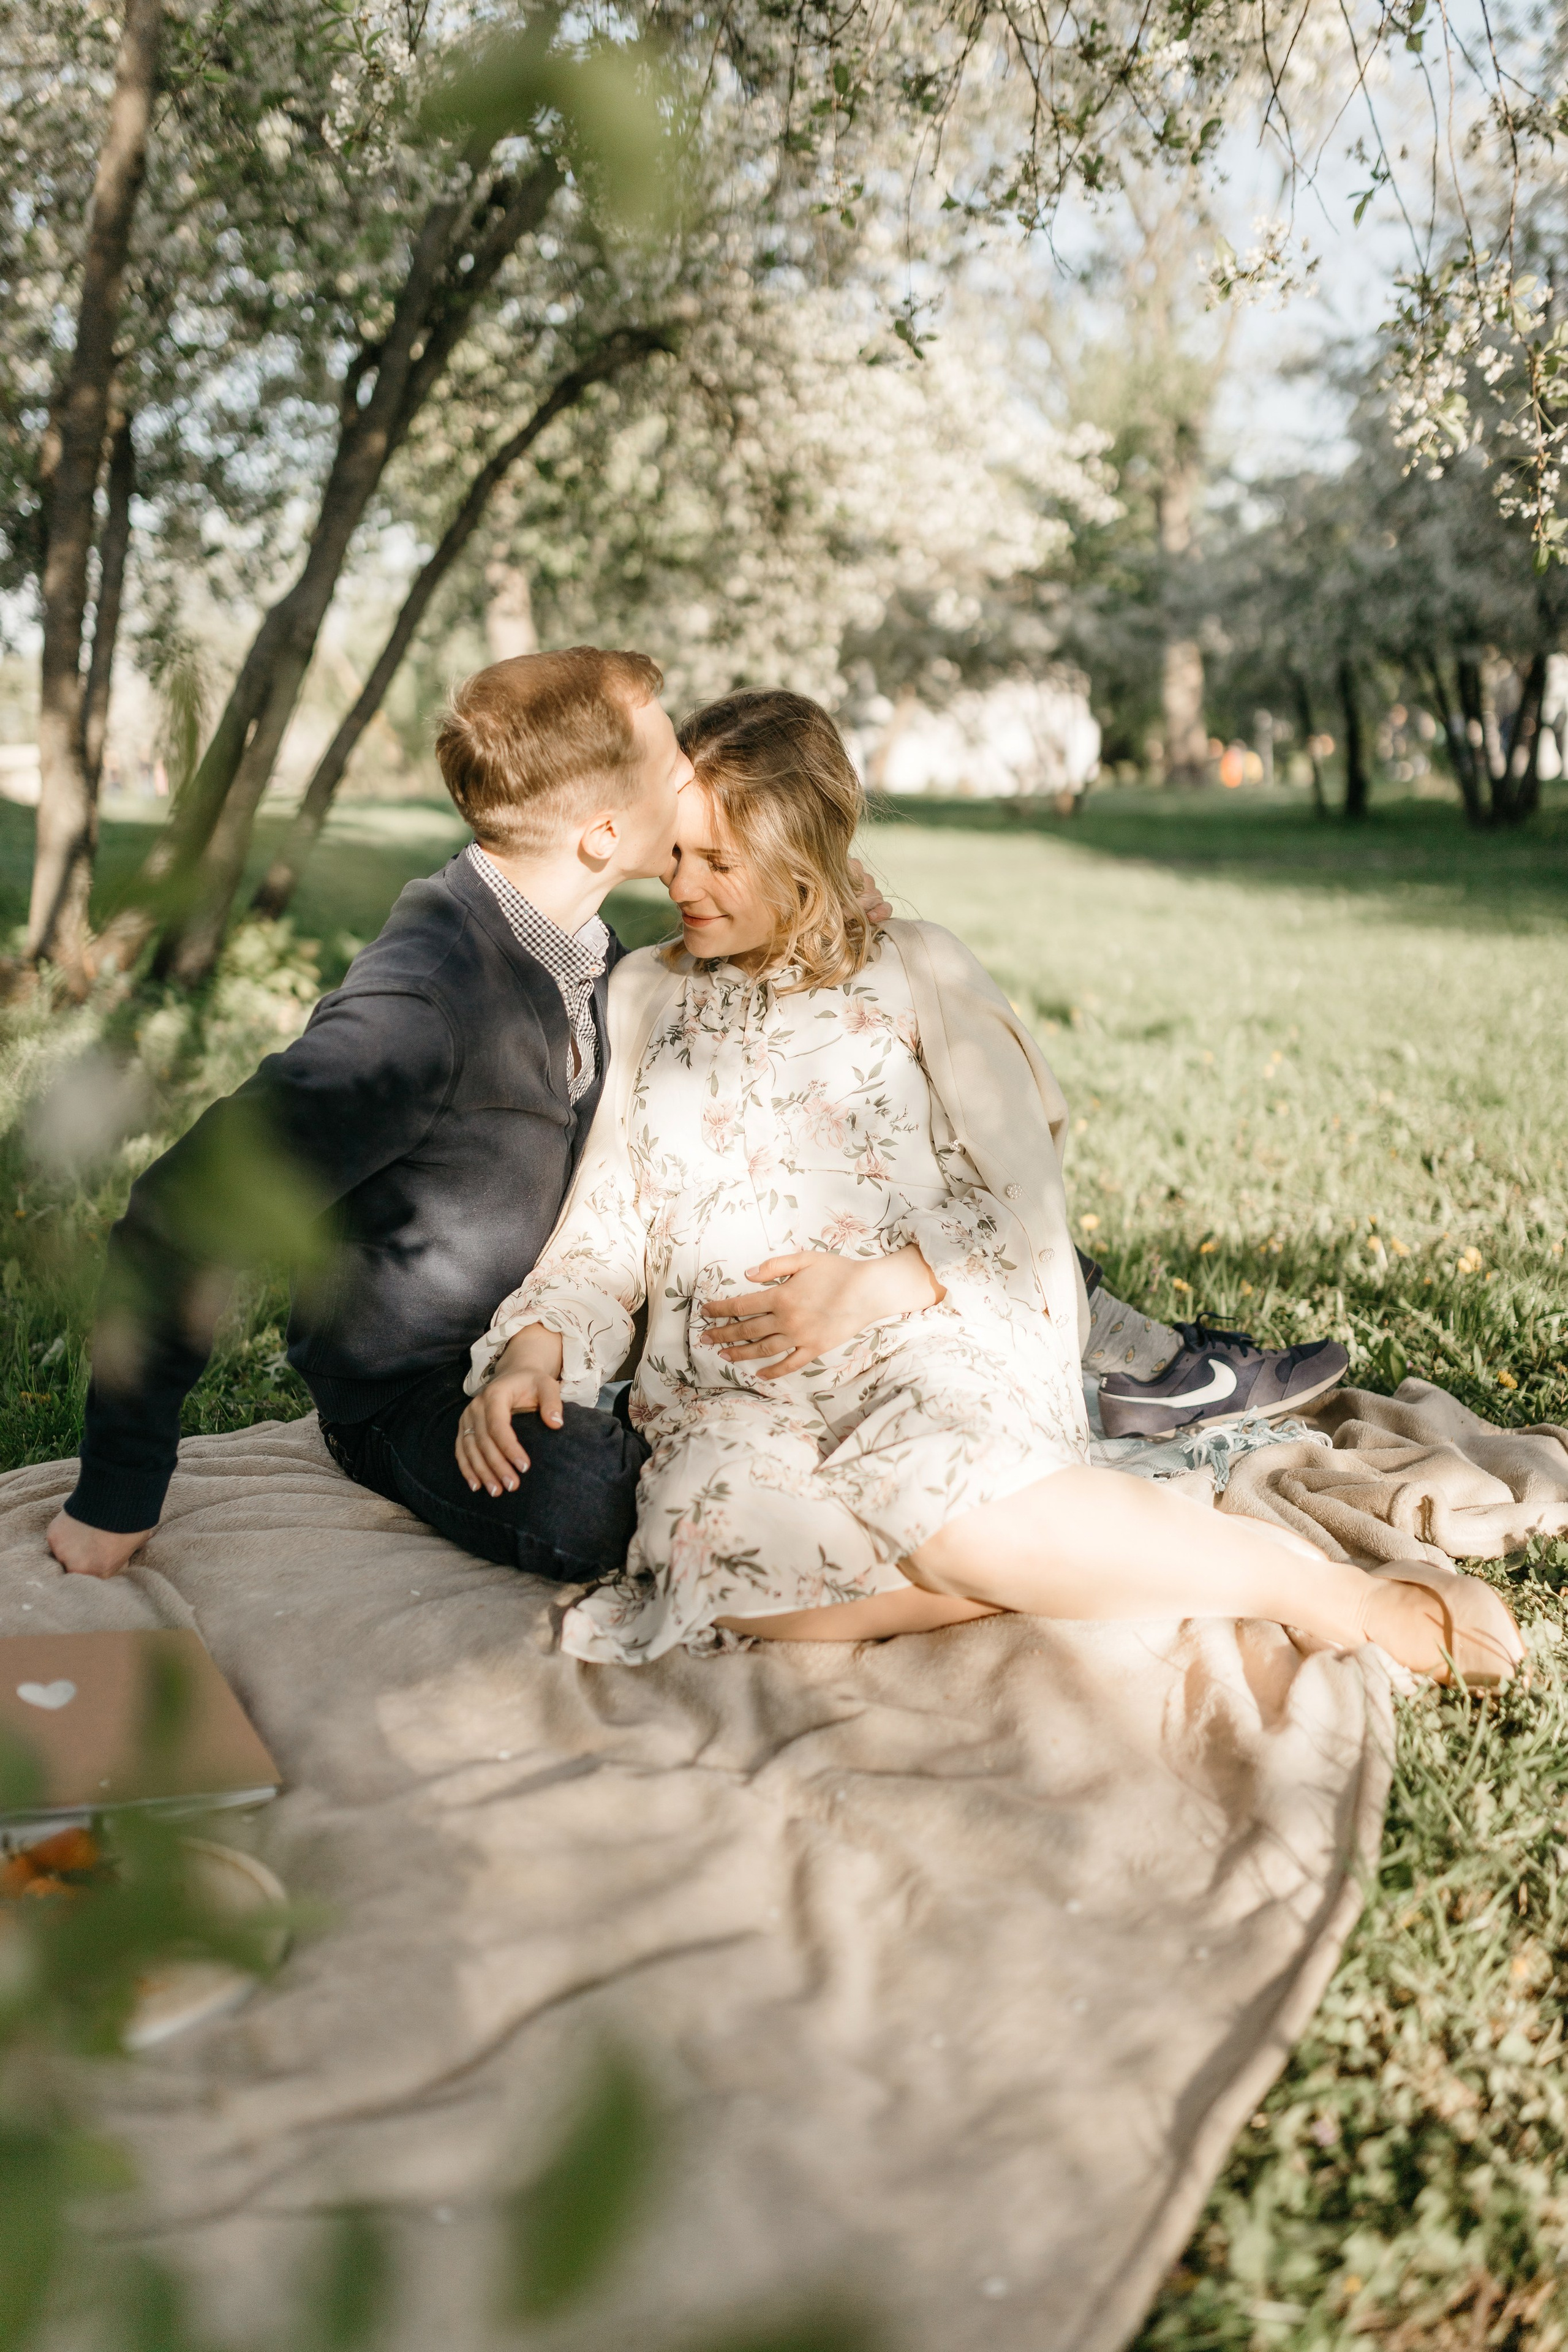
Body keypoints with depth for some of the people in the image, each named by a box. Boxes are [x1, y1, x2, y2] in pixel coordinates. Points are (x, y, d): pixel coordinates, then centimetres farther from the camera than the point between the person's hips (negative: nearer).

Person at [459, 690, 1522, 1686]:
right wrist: (528, 1357, -5)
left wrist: (868, 1286, -10)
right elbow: (600, 1242, 15)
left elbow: (1026, 1211, 5)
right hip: (723, 1401, 3)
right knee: (726, 1555, -33)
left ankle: (1335, 1591, -20)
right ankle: (1065, 1562, -21)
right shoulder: (643, 999, 18)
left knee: (952, 1502, -37)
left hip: (920, 1355, -2)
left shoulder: (915, 973, 10)